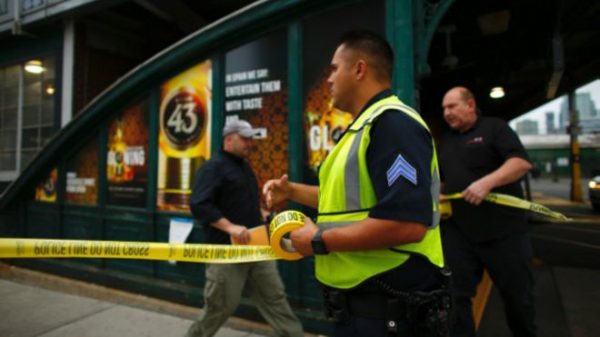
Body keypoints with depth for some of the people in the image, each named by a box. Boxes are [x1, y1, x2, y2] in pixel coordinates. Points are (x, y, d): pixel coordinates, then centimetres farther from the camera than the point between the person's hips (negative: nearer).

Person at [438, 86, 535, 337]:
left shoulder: (494, 127, -1)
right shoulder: (445, 142, 15)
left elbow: (521, 162, -14)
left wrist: (487, 182, -28)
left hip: (503, 229, -4)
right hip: (457, 231, 4)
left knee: (517, 294, 13)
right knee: (456, 296, 5)